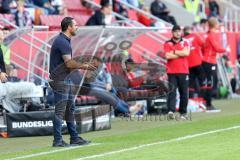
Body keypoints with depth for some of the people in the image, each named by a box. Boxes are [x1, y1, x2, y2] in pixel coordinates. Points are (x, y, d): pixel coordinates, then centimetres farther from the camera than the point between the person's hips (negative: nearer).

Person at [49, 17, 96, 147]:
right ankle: (57, 140, -2)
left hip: (66, 80, 11)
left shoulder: (64, 41, 14)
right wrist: (83, 66, -11)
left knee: (70, 109, 13)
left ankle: (74, 138, 18)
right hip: (60, 81, -10)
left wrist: (81, 65, 11)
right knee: (60, 111, -6)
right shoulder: (62, 42, -18)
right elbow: (69, 63, -23)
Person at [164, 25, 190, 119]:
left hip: (183, 72, 2)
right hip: (172, 72, -2)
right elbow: (168, 56, -8)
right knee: (172, 91, -12)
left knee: (184, 93, 3)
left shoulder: (185, 43, 12)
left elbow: (186, 53, -7)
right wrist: (181, 54, -5)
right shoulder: (167, 44, 7)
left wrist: (174, 52, -6)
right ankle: (171, 110, -23)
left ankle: (183, 113, 11)